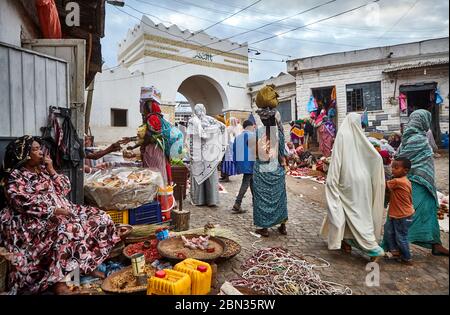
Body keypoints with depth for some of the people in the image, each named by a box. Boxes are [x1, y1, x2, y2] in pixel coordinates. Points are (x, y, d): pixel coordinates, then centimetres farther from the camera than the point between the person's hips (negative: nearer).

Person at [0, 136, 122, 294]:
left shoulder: (43, 169, 15)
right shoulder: (15, 176, -5)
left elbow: (65, 189, 11)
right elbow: (24, 204, -18)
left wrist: (51, 170, -1)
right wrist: (54, 211, -25)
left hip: (61, 209, 7)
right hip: (36, 220, -7)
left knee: (100, 218, -8)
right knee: (69, 228, -38)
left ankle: (88, 264, 2)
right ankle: (57, 280, -24)